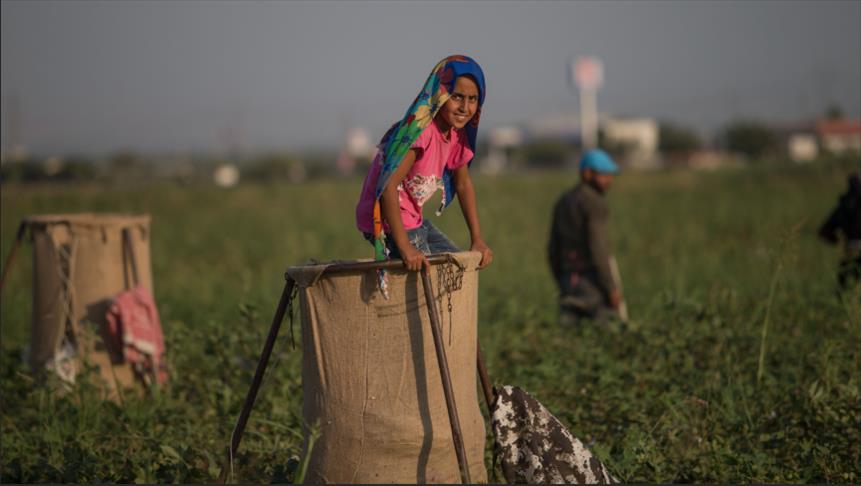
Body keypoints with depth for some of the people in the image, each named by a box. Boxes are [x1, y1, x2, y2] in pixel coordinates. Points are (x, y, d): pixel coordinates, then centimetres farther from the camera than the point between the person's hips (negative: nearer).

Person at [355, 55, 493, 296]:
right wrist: (405, 247, -36)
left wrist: (477, 239, 8)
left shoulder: (457, 134, 3)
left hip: (413, 220, 10)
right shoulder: (419, 130, -25)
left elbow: (463, 184, 15)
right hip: (385, 220, -10)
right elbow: (389, 184, -32)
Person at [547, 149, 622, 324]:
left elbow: (553, 250, 15)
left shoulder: (562, 203, 14)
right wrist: (612, 288, -16)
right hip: (593, 281, -7)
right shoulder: (595, 204, -12)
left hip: (569, 281, 7)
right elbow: (598, 248, -20)